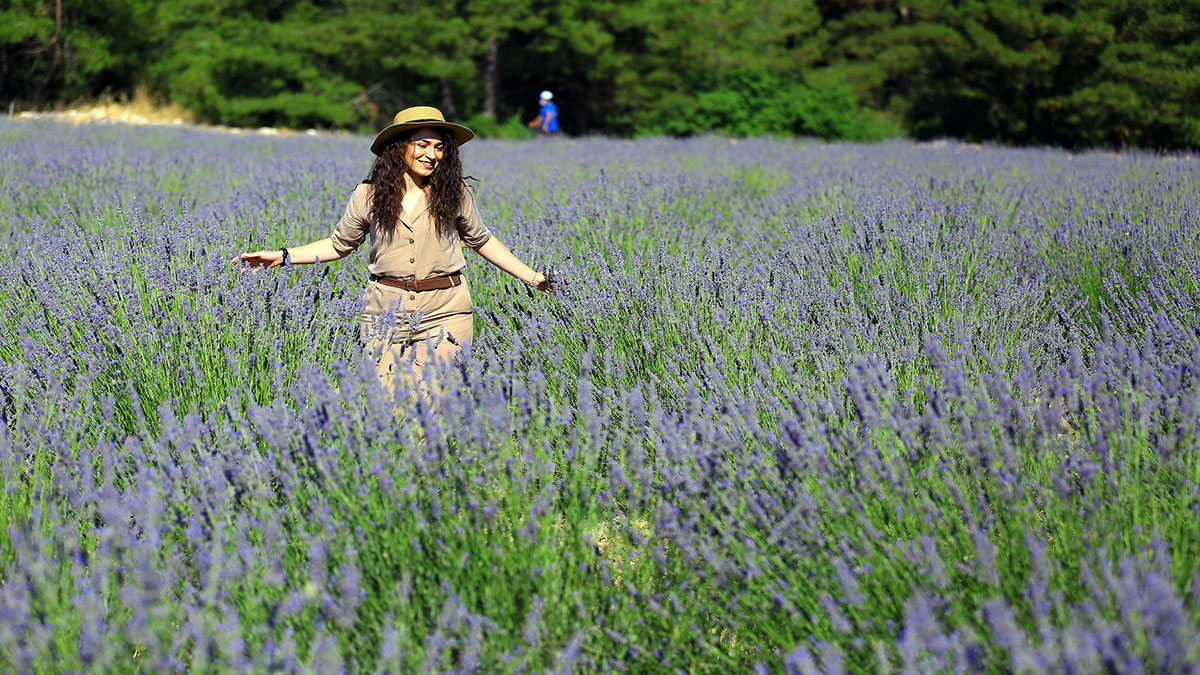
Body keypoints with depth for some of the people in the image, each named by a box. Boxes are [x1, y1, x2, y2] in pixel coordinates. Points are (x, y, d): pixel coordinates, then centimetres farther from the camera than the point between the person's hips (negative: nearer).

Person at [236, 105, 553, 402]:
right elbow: (339, 244, 14)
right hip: (386, 313, 1)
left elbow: (482, 241, 15)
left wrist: (531, 277, 13)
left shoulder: (455, 193, 1)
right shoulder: (369, 196, 2)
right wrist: (282, 256, 7)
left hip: (444, 314, -1)